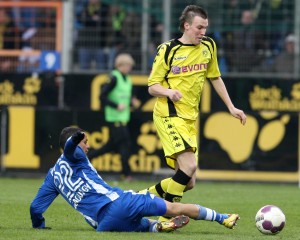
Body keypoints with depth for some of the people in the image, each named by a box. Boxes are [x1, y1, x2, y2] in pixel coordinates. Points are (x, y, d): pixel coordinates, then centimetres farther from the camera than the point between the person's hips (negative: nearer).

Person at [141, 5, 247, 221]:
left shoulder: (208, 46, 8)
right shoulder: (168, 50, -7)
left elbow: (215, 78, 22)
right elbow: (152, 87, -3)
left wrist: (231, 107, 19)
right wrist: (169, 92, -24)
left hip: (191, 119, 7)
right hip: (169, 116, -7)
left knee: (188, 183, 3)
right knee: (189, 165, -26)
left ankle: (145, 196, 22)